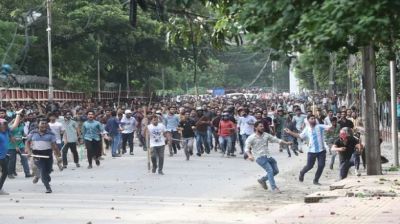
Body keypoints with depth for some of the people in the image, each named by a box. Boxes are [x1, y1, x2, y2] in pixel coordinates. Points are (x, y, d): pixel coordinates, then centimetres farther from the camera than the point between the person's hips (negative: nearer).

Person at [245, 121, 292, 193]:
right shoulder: (251, 138, -6)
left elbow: (276, 140, 11)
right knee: (270, 170, -20)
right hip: (260, 157, -7)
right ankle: (274, 187, -13)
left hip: (268, 156, 7)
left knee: (276, 171, 7)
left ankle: (262, 180, 26)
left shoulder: (266, 135, 9)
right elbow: (247, 148, -10)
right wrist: (249, 155, -30)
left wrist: (286, 143, 1)